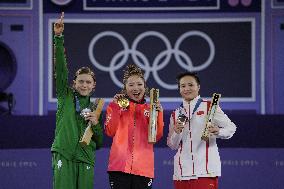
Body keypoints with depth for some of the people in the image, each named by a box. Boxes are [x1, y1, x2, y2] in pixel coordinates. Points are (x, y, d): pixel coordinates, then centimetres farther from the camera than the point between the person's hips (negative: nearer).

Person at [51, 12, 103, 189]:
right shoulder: (66, 97, 11)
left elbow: (100, 142, 16)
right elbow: (60, 69, -2)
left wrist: (96, 124, -5)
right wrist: (58, 38, -12)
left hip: (86, 160, 2)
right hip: (64, 156, -2)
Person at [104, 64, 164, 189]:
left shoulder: (150, 109, 13)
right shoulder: (116, 105, 10)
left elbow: (157, 136, 3)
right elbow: (110, 132, -1)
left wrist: (158, 114, -9)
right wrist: (116, 108, -8)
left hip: (143, 168, 1)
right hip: (120, 165, -1)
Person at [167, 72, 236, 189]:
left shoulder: (210, 107, 4)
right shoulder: (176, 114, 16)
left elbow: (231, 127, 4)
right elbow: (172, 145, 16)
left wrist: (218, 132, -17)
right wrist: (176, 132, -5)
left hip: (205, 170, -4)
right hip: (182, 171, 4)